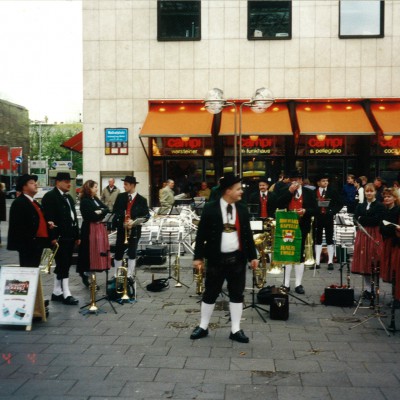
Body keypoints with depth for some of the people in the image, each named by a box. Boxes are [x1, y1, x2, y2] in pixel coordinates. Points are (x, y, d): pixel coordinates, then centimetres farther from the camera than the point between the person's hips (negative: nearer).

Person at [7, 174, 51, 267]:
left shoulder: (34, 202, 19)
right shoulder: (19, 203, -11)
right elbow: (18, 226, -19)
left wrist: (48, 224, 7)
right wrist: (29, 241, -22)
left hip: (38, 243, 9)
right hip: (27, 245, -9)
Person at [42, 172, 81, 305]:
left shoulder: (69, 197, 19)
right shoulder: (50, 196, -8)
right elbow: (48, 218, -16)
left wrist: (77, 236, 16)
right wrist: (53, 236, -21)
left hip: (69, 236, 9)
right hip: (59, 237, -8)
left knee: (62, 265, 13)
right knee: (63, 266, -6)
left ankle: (56, 292, 21)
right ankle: (66, 294, -2)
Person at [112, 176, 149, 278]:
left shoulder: (141, 200, -3)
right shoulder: (120, 197, 4)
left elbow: (146, 215, -5)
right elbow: (115, 211, 2)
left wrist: (134, 221, -19)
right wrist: (122, 222, -14)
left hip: (135, 230, -2)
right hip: (121, 229, 2)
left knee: (132, 253, 2)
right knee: (118, 252, 7)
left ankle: (129, 276, 10)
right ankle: (116, 275, 19)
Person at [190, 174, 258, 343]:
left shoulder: (242, 209, 5)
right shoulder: (210, 208, -7)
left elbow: (247, 234, 10)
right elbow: (201, 234, -4)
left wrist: (252, 256, 6)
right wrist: (198, 256, -7)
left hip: (237, 258, 3)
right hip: (216, 258, -3)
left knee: (237, 294, 7)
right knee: (210, 293, 8)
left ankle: (235, 330, 17)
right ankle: (203, 327, 22)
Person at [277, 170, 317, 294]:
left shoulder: (309, 193, 4)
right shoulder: (284, 191, 4)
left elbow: (315, 210, 2)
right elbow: (279, 204, -13)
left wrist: (305, 211, -18)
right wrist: (289, 191, -16)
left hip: (302, 228, 0)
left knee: (300, 255, 5)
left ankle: (298, 284, 11)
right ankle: (286, 284, 13)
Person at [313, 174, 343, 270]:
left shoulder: (332, 192, 1)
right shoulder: (314, 192, -1)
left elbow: (340, 203, 2)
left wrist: (333, 211, -9)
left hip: (328, 218, -1)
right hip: (318, 218, 1)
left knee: (329, 239, 4)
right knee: (318, 239, 9)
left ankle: (330, 261, 9)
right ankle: (317, 261, 14)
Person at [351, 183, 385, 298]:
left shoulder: (380, 206, -1)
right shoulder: (360, 206, 12)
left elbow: (376, 220, -14)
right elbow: (355, 219, 1)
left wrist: (362, 219, -10)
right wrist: (368, 220, -16)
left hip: (374, 236, -4)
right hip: (362, 235, 4)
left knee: (374, 263, -4)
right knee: (363, 262, 3)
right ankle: (367, 288, 13)